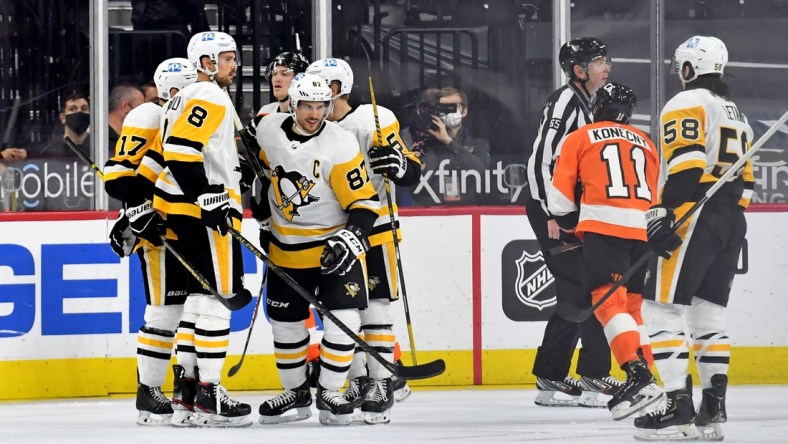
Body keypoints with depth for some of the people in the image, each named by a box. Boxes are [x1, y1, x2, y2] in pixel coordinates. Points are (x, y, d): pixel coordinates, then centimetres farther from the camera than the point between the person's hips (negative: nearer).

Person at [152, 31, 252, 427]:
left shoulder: (187, 98, 21)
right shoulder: (208, 97, -12)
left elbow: (175, 153, 25)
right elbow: (180, 150, -23)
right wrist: (208, 197, -25)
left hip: (182, 211, 11)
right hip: (202, 213, -11)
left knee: (201, 296, 14)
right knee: (218, 296, -9)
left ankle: (186, 393, 15)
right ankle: (208, 396, -9)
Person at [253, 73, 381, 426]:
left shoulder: (340, 146, -20)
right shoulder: (268, 129, -9)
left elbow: (365, 202, -18)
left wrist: (349, 239, -31)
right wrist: (263, 208, 17)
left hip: (335, 243, -4)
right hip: (287, 247, 4)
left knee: (343, 319, -12)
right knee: (285, 322, 8)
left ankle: (329, 394, 2)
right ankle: (296, 394, 24)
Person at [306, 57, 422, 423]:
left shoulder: (375, 122, -12)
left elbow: (412, 173, -13)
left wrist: (396, 162, -33)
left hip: (374, 229, -6)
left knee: (374, 305, -7)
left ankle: (382, 384, -5)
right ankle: (358, 380, 15)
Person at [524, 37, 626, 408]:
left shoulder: (581, 104, 18)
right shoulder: (565, 102, -14)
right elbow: (542, 159, -22)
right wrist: (553, 214, -24)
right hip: (551, 210, -11)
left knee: (574, 295, 11)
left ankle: (550, 380, 14)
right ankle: (594, 378, -12)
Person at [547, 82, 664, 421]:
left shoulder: (579, 138, 12)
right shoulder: (644, 143, 25)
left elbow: (561, 194, 8)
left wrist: (569, 225, 24)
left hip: (603, 227, -5)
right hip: (643, 228, 5)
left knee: (609, 300, -14)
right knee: (634, 303, 15)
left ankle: (639, 376, -31)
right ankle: (643, 379, 11)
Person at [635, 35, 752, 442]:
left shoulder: (687, 104, -5)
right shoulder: (736, 115, 23)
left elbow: (687, 167, -18)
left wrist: (664, 215, -22)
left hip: (696, 218, -9)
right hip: (732, 221, 9)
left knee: (662, 309, -8)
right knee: (708, 312, 11)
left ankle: (678, 407, -16)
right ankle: (714, 409, 5)